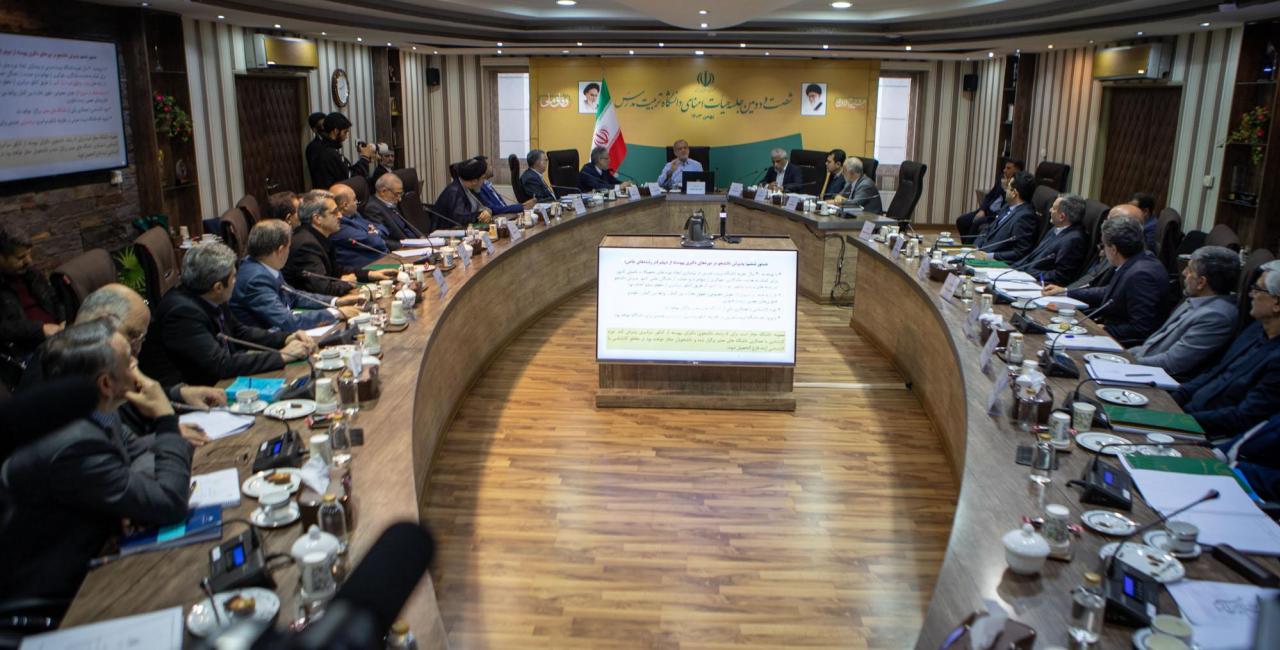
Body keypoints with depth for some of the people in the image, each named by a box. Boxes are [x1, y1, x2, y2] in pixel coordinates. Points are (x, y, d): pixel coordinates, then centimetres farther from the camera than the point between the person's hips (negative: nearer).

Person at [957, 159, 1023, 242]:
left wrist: (1005, 188, -21)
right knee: (961, 220, -7)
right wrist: (982, 210, 1)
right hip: (988, 210, 8)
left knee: (977, 222, -29)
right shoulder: (1002, 178, 10)